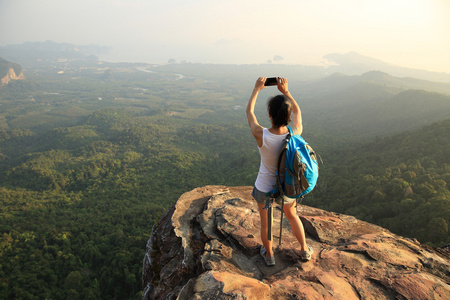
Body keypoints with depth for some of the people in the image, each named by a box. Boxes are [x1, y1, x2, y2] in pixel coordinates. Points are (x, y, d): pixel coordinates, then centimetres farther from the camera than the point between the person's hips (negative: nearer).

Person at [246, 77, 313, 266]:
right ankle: (304, 250, 51)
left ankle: (269, 255, 48)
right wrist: (286, 91, 0)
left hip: (264, 190, -2)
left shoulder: (261, 136, -31)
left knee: (265, 222, 26)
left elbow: (249, 112, -10)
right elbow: (297, 111, -1)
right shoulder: (295, 133, -25)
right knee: (292, 216, 32)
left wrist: (257, 89, 0)